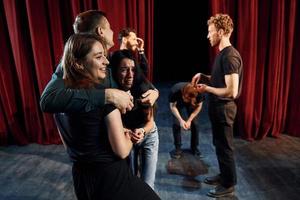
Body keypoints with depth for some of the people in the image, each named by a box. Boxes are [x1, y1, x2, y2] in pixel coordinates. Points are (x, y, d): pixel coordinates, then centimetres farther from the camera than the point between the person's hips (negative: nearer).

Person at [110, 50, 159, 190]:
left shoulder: (143, 88, -26)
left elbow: (150, 121, -18)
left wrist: (142, 131, -38)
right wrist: (128, 132, -32)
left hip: (148, 136, -1)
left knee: (147, 184, 0)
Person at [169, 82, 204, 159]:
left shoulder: (198, 93, -37)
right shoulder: (175, 91, -39)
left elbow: (199, 106, -18)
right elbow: (172, 106, -23)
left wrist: (189, 120, -22)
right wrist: (181, 120, -31)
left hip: (192, 104, 1)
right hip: (178, 103, 0)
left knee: (195, 124, -9)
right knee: (176, 124, -13)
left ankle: (194, 147, 11)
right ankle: (178, 148, 3)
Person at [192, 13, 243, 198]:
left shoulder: (230, 56, -22)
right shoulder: (222, 54, 10)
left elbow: (232, 91, -27)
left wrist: (207, 88, -17)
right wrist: (203, 77, 5)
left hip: (224, 108, -10)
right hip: (217, 106, 10)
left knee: (225, 147, 6)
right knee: (219, 144, 21)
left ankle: (229, 185, 25)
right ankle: (224, 175, 39)